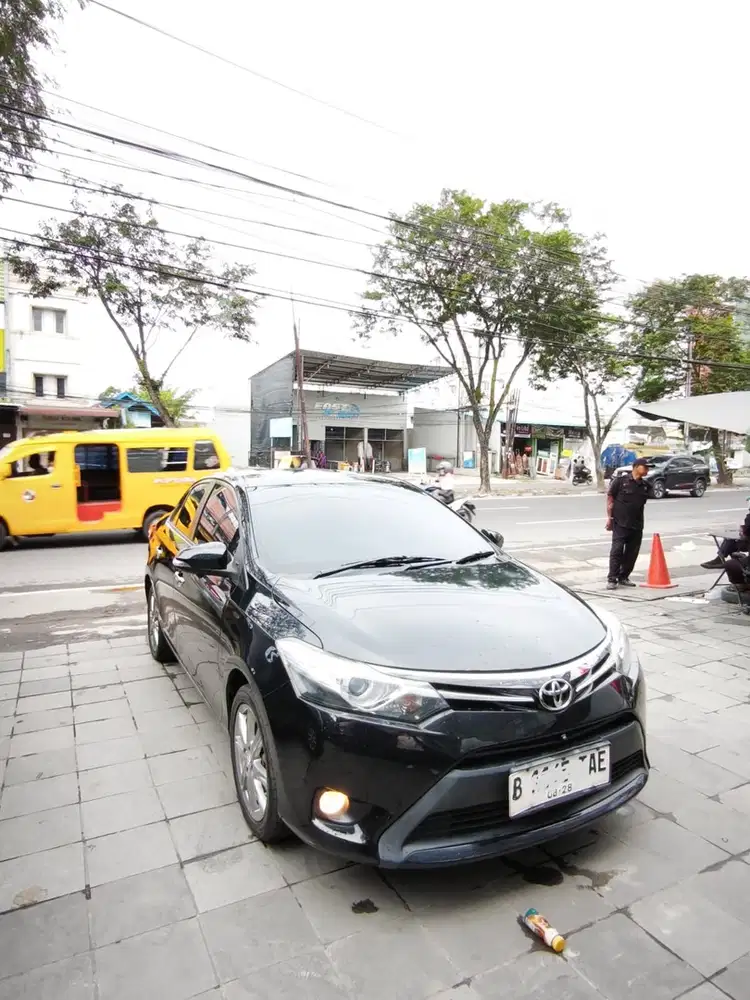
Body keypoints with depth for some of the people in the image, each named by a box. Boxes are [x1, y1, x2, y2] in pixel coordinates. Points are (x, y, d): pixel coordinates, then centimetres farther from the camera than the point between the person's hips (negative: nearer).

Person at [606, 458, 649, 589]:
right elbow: (610, 498, -4)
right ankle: (612, 579, -3)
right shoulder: (620, 480, -4)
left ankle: (623, 577, 21)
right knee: (617, 550, -8)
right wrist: (609, 517, -8)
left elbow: (642, 503, 19)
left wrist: (640, 521, 18)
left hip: (637, 525, 6)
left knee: (632, 552, 8)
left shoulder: (645, 485, 12)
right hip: (620, 523, -6)